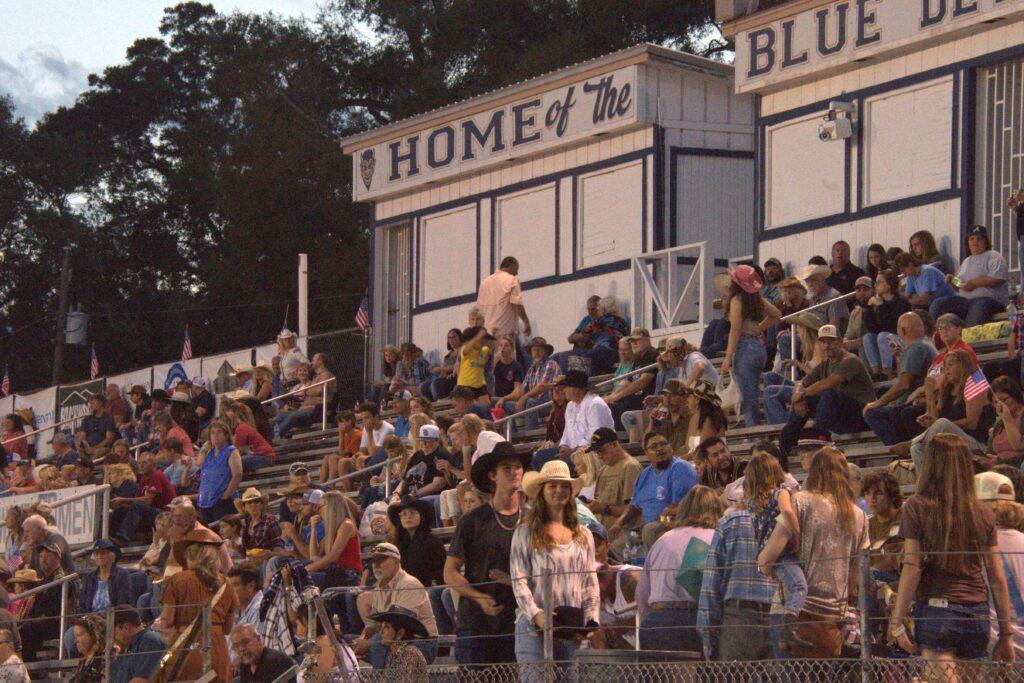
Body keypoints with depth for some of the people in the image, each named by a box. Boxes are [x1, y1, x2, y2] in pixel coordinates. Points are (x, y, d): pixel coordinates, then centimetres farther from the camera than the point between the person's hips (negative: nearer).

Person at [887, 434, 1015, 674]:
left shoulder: (917, 508, -1)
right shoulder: (984, 514, 8)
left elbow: (912, 569, -6)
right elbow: (998, 578, 8)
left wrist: (897, 622, -2)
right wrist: (1007, 633, 13)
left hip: (936, 608, -4)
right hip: (978, 613, 4)